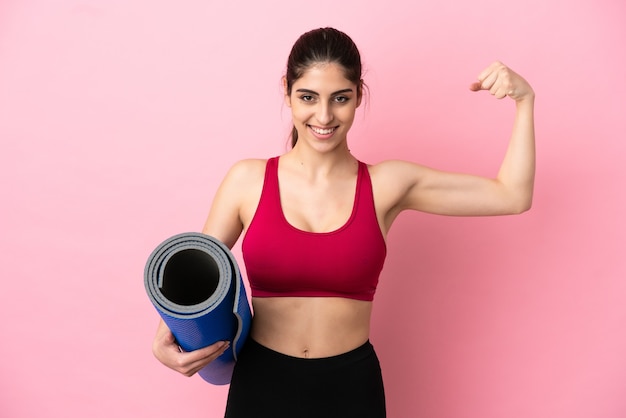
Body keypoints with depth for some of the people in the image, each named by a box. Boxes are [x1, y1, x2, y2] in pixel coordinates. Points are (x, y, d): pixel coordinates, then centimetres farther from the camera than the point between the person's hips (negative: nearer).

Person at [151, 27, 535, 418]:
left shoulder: (388, 184, -5)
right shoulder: (247, 180, -6)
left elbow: (512, 195, -3)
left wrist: (524, 100, -9)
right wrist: (167, 338, -19)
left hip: (351, 385, 1)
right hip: (260, 383, 0)